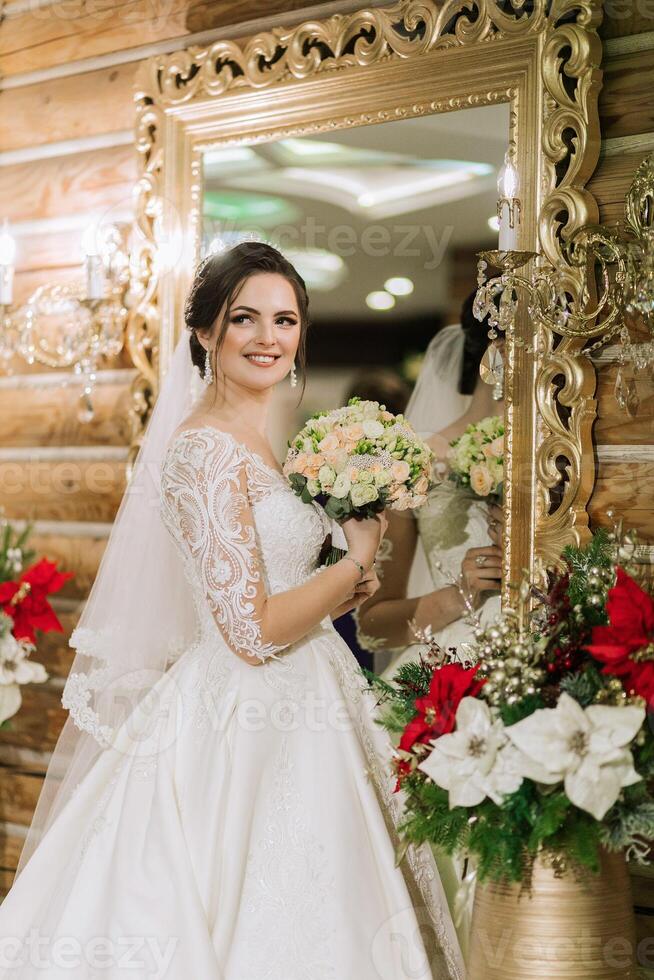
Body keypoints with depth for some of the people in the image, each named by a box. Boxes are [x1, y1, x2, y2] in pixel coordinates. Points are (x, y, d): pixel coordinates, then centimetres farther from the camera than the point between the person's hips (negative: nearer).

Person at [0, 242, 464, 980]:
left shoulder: (256, 443, 11)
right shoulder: (207, 450, -17)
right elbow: (253, 631, -21)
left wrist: (341, 584, 3)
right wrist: (356, 564, -11)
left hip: (288, 712, 9)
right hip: (246, 725, -9)